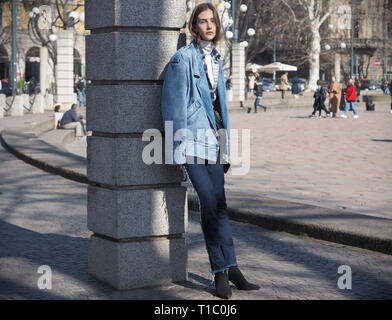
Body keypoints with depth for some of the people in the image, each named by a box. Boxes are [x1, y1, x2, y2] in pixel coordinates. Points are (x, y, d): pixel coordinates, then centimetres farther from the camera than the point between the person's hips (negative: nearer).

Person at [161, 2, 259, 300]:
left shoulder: (216, 58, 17)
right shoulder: (183, 58, -5)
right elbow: (174, 105, -8)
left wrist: (225, 146, 20)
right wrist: (178, 149, -12)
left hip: (214, 137, 7)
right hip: (193, 136, -7)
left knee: (216, 205, 6)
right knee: (212, 205, -8)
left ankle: (223, 271, 10)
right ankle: (228, 268, 0)